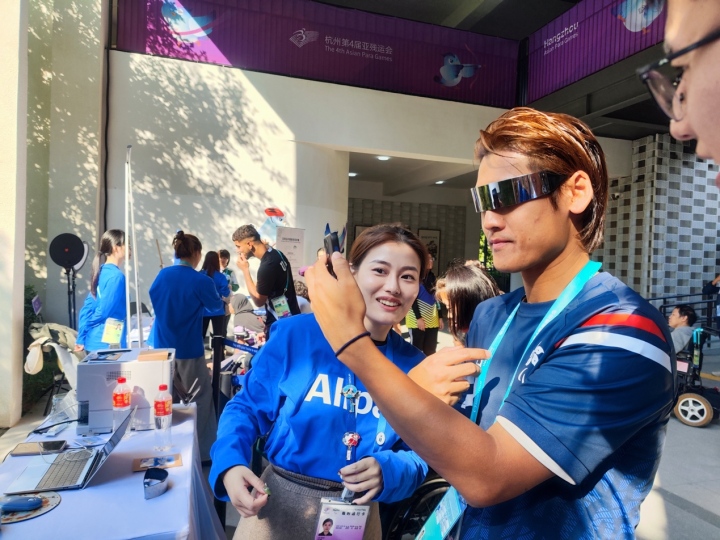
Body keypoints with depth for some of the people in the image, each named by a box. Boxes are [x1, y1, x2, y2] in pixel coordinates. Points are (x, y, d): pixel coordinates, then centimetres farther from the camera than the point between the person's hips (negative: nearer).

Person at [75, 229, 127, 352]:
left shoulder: (102, 272, 10)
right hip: (108, 344, -9)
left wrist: (81, 339, 11)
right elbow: (104, 311, -17)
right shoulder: (116, 276, -16)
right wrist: (87, 324, 4)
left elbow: (88, 306, 11)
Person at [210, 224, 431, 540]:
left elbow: (417, 455, -1)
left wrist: (388, 471, -21)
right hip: (278, 504, -1)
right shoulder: (297, 334, -15)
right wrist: (231, 463, -22)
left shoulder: (414, 366, -7)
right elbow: (247, 406, -5)